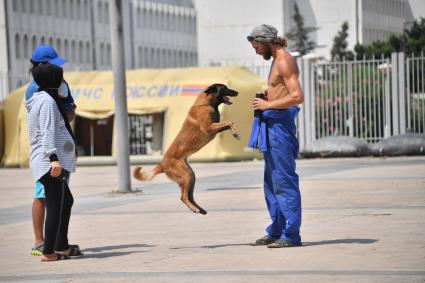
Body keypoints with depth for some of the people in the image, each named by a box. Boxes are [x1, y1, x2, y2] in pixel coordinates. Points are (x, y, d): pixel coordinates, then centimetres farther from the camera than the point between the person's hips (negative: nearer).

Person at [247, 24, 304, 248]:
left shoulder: (285, 62, -13)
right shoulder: (277, 61, 18)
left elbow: (298, 97, -23)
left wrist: (268, 105, -17)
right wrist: (266, 97, 11)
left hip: (280, 124, -11)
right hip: (271, 125, 11)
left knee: (284, 180, -9)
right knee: (271, 182, 14)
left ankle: (291, 235, -7)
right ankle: (276, 232, 19)